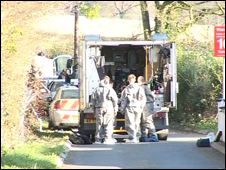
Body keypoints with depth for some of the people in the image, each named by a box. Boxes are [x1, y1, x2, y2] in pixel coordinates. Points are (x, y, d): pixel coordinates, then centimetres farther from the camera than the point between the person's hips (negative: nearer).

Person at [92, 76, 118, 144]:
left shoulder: (96, 90, 7)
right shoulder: (110, 89, -2)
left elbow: (93, 99, 9)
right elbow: (115, 100, -2)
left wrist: (94, 109, 15)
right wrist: (115, 110, 7)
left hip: (99, 109, 3)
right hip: (108, 109, -3)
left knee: (99, 124, 6)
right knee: (108, 124, 0)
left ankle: (98, 139, 4)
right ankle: (107, 139, -4)